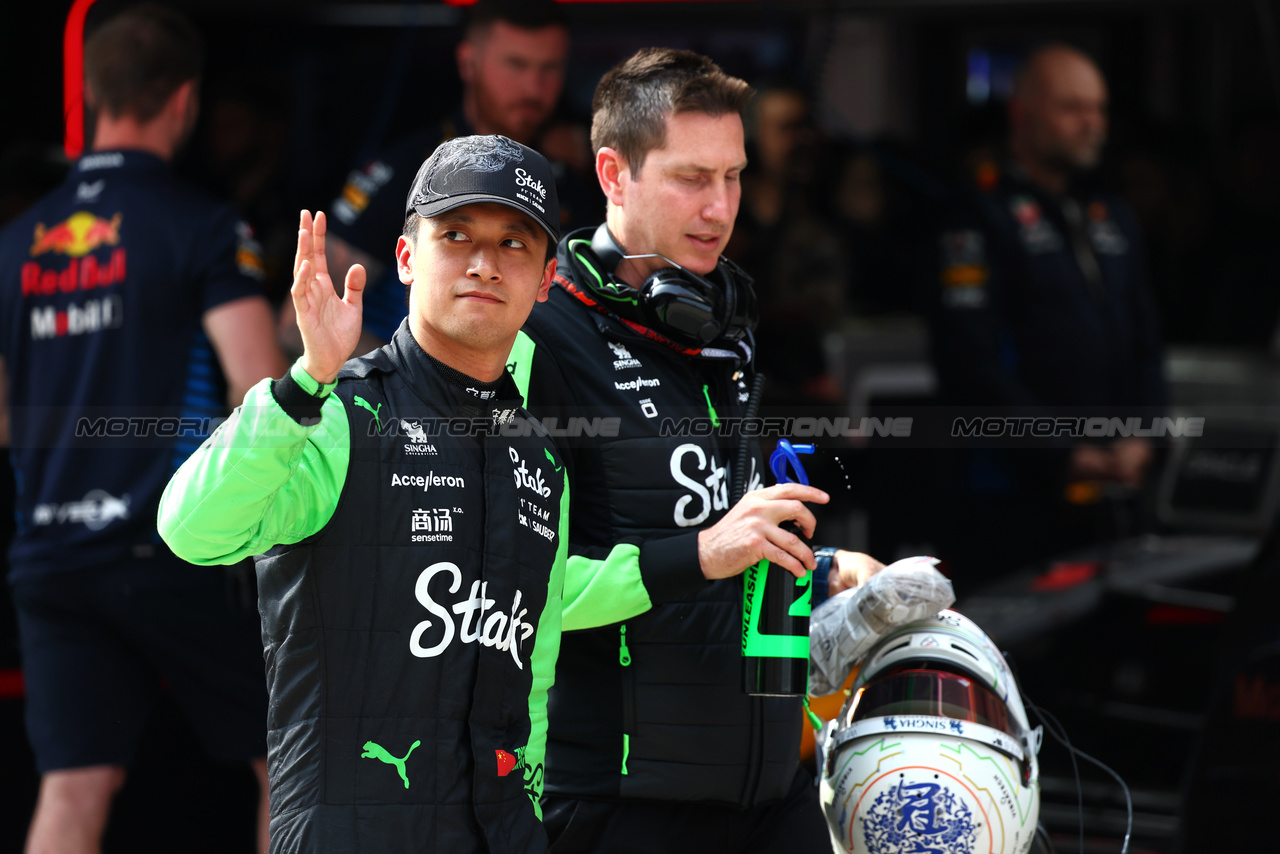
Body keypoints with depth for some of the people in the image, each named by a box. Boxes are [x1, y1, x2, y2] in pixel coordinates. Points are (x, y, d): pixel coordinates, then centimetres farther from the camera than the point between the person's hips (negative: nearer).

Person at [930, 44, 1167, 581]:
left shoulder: (1112, 218, 19)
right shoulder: (981, 223, -4)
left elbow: (1146, 343, 19)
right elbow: (971, 366, -11)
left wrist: (1137, 435, 0)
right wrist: (1065, 455, -14)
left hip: (1112, 493, 7)